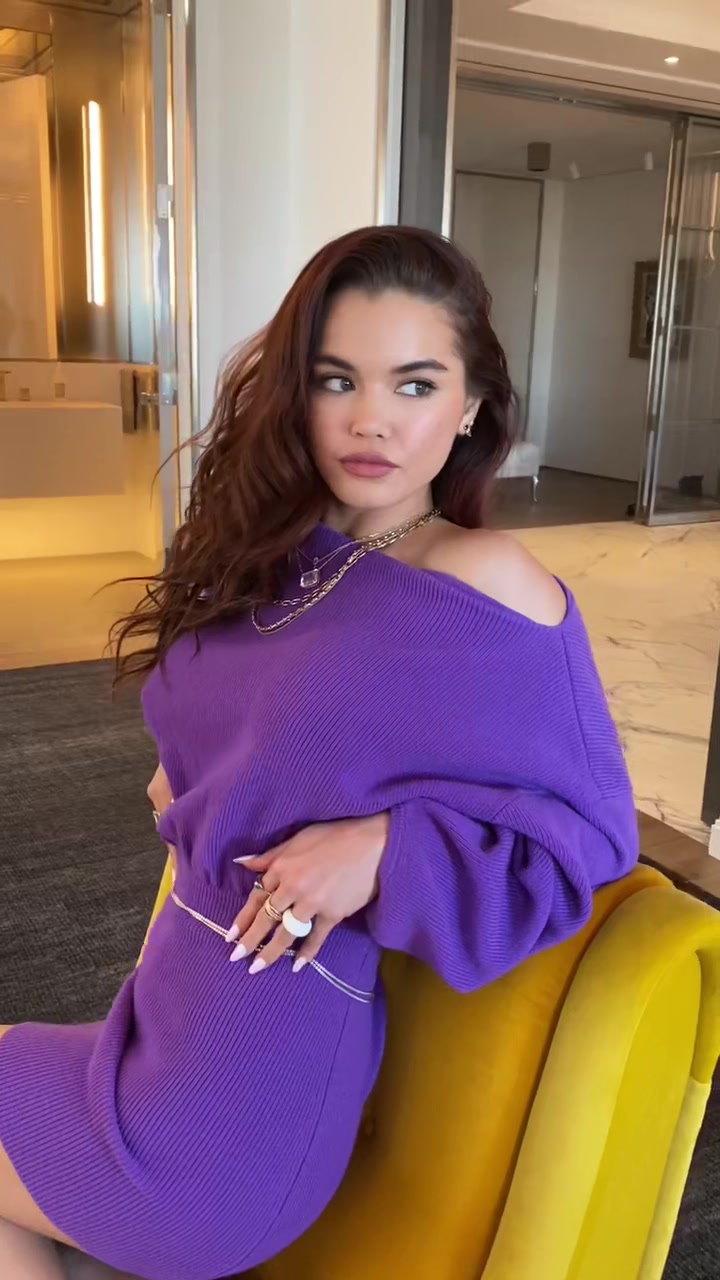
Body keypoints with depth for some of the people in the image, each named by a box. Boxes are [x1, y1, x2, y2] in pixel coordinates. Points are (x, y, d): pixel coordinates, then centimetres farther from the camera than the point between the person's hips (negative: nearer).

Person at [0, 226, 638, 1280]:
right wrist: (191, 782, 3)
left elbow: (588, 835, -10)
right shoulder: (274, 552, 4)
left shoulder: (487, 586, -16)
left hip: (255, 1081, -7)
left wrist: (383, 850, -21)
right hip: (177, 1010, 7)